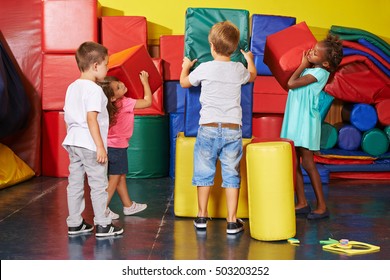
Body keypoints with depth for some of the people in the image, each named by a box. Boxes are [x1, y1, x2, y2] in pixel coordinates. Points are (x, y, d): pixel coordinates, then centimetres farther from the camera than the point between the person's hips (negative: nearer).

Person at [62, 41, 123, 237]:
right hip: (90, 144, -8)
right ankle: (102, 225, 8)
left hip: (73, 142, 8)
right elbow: (91, 118, -22)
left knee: (75, 183, 12)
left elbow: (68, 117, 14)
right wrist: (100, 146, -21)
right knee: (98, 184, 2)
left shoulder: (72, 88, 11)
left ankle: (74, 224, 18)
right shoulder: (94, 90, -15)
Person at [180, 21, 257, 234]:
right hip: (233, 129, 1)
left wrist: (186, 66, 36)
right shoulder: (239, 69, 3)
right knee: (231, 175, 7)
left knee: (204, 172, 11)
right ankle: (232, 221, 7)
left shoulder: (204, 68, -4)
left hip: (208, 128, -1)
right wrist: (249, 59, 48)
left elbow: (184, 82, 15)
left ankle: (202, 216, 20)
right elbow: (252, 76, 28)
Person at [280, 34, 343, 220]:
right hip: (294, 121, 8)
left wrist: (303, 64, -7)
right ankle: (302, 203, 17)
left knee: (307, 164, -6)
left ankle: (322, 206, 2)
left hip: (306, 121, -8)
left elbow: (292, 83, -17)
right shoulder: (307, 69, 12)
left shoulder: (320, 72, -13)